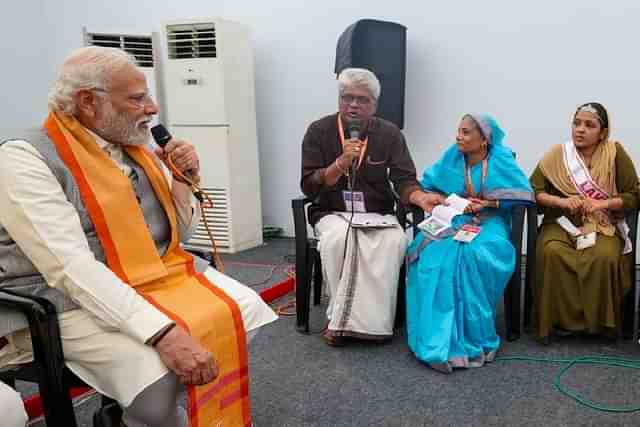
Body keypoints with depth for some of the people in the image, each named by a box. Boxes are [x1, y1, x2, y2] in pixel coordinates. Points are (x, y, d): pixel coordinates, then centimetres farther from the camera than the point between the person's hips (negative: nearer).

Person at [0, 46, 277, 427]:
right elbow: (72, 268, -26)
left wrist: (184, 181, -5)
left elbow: (179, 234, 15)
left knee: (247, 312, -5)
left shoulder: (141, 149, 7)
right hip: (76, 301, -7)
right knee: (158, 372, -30)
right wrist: (163, 330, -35)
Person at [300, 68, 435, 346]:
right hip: (332, 213, -1)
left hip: (378, 215, 2)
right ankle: (339, 318, -18)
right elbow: (309, 187, -7)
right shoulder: (319, 131, -2)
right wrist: (341, 162, -22)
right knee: (337, 239, -35)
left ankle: (366, 320, -20)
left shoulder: (390, 134, 2)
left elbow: (404, 180, -5)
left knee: (395, 241, -30)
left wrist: (421, 197, -28)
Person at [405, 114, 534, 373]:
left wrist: (487, 203, -12)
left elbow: (524, 195, -5)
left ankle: (471, 334, -23)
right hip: (453, 220, 3)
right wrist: (442, 199, -7)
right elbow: (427, 185, 13)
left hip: (488, 222, -2)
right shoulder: (452, 156, 7)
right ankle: (438, 335, -27)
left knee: (474, 255, -36)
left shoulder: (500, 159, -1)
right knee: (433, 253, -31)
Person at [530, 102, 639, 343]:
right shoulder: (557, 154, 0)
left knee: (604, 257, -32)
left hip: (602, 225, 0)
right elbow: (532, 190, -2)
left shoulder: (615, 154, -1)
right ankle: (562, 319, -15)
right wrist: (561, 201, -18)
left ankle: (599, 321, -9)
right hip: (562, 222, 1)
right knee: (551, 252, -32)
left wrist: (602, 203, -16)